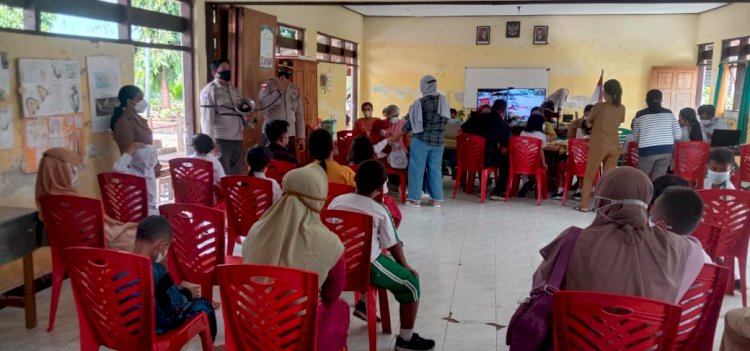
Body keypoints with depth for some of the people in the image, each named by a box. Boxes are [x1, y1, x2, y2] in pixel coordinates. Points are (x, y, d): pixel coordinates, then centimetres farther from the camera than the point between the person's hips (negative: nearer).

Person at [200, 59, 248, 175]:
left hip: (237, 139, 7)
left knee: (236, 175, 14)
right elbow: (207, 119, -12)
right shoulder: (209, 91, -7)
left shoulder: (235, 90, 15)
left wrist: (246, 119, 0)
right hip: (221, 140, -7)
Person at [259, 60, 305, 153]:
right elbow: (263, 103, -15)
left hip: (290, 135, 4)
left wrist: (301, 136, 9)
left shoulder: (295, 89, 13)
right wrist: (279, 90, -19)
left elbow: (299, 114, 12)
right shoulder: (268, 84, 2)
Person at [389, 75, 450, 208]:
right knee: (435, 169, 10)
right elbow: (445, 120, 12)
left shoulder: (420, 102, -10)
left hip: (421, 139, -5)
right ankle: (437, 199, 13)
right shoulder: (444, 100, 4)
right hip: (438, 141, 5)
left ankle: (415, 199, 4)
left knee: (417, 168, 3)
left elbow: (411, 123, -6)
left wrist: (395, 137, 4)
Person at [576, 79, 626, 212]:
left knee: (589, 176, 6)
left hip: (598, 145, -4)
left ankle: (584, 205, 9)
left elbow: (588, 123, 4)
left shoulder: (599, 106, -8)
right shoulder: (621, 108, 4)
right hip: (614, 147, 4)